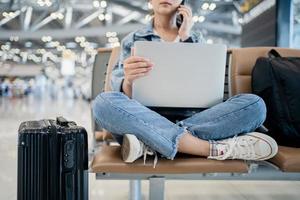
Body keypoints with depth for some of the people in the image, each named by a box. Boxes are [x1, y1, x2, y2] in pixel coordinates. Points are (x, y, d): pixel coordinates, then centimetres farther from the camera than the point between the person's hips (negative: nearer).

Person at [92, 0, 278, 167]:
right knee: (104, 102, -31)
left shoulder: (196, 38, 19)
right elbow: (125, 95, 0)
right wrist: (129, 80, -24)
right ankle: (215, 148, -32)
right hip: (147, 119, -1)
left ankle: (149, 143, -30)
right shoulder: (132, 40, 14)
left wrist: (185, 38, 1)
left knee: (253, 103, -22)